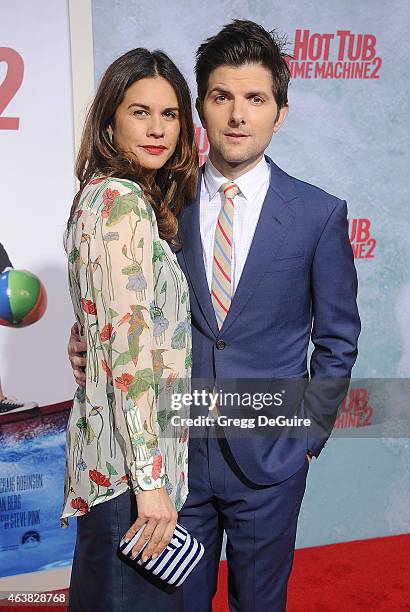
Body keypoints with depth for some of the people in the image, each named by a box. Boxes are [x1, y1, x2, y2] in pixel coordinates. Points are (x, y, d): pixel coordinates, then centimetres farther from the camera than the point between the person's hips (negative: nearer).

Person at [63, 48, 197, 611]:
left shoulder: (101, 194, 11)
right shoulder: (123, 201, -17)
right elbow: (130, 343, -23)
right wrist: (150, 479, -21)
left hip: (107, 450, 9)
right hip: (132, 458, -9)